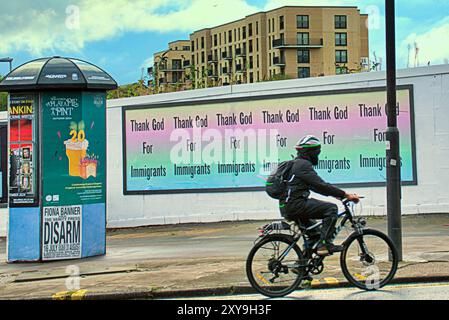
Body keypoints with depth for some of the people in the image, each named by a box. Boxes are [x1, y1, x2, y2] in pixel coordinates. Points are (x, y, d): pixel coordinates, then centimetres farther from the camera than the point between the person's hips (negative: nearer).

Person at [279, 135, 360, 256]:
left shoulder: (296, 164, 21)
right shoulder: (303, 164, -12)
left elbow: (315, 186, 26)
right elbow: (321, 185, -19)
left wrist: (334, 194, 20)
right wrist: (346, 195, -17)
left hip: (287, 207, 11)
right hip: (295, 205, -11)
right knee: (331, 208, -13)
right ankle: (325, 244, -16)